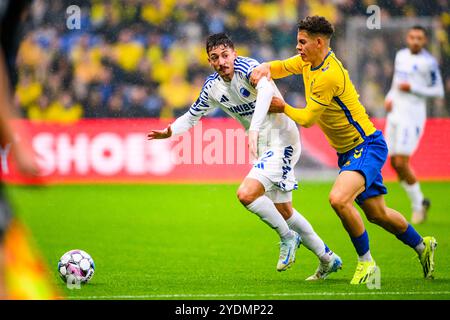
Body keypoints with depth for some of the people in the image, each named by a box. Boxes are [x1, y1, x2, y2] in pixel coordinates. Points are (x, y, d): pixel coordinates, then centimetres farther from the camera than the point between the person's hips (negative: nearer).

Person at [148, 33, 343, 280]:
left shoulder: (246, 67, -21)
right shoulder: (212, 86, 3)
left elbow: (266, 89, -42)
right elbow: (192, 116, 17)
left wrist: (254, 129, -54)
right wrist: (169, 131, -1)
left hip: (281, 140, -9)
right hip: (263, 147, 9)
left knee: (246, 193, -22)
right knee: (282, 210, 15)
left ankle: (287, 237, 0)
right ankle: (328, 259, 29)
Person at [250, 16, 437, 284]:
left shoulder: (329, 75, -25)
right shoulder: (308, 62, 2)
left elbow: (307, 119, -19)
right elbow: (281, 67, 17)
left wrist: (283, 108, -2)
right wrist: (265, 69, -6)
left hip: (366, 146, -10)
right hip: (348, 151, 10)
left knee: (339, 198, -30)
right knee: (377, 214, 17)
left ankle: (367, 263, -15)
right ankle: (423, 246, 39)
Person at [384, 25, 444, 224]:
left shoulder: (428, 62, -10)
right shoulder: (401, 55, 12)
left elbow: (439, 92, -9)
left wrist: (413, 88, -18)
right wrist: (389, 98, 8)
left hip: (412, 116, -7)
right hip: (395, 113, 7)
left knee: (401, 163, -12)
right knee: (394, 163, 7)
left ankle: (418, 205, 6)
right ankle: (419, 201, 22)